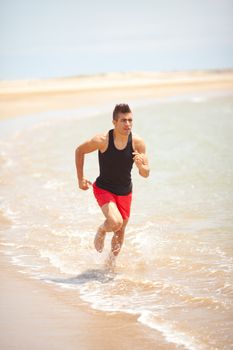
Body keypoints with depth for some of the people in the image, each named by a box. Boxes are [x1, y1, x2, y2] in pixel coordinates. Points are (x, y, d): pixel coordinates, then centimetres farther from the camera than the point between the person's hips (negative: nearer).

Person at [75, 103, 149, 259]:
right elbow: (80, 151, -4)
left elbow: (146, 174, -10)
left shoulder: (138, 142, -15)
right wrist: (81, 178, -3)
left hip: (125, 192, 4)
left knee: (120, 231, 16)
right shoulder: (102, 140, -22)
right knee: (115, 222, -28)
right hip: (103, 189, -4)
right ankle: (101, 231, 9)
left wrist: (140, 165, -33)